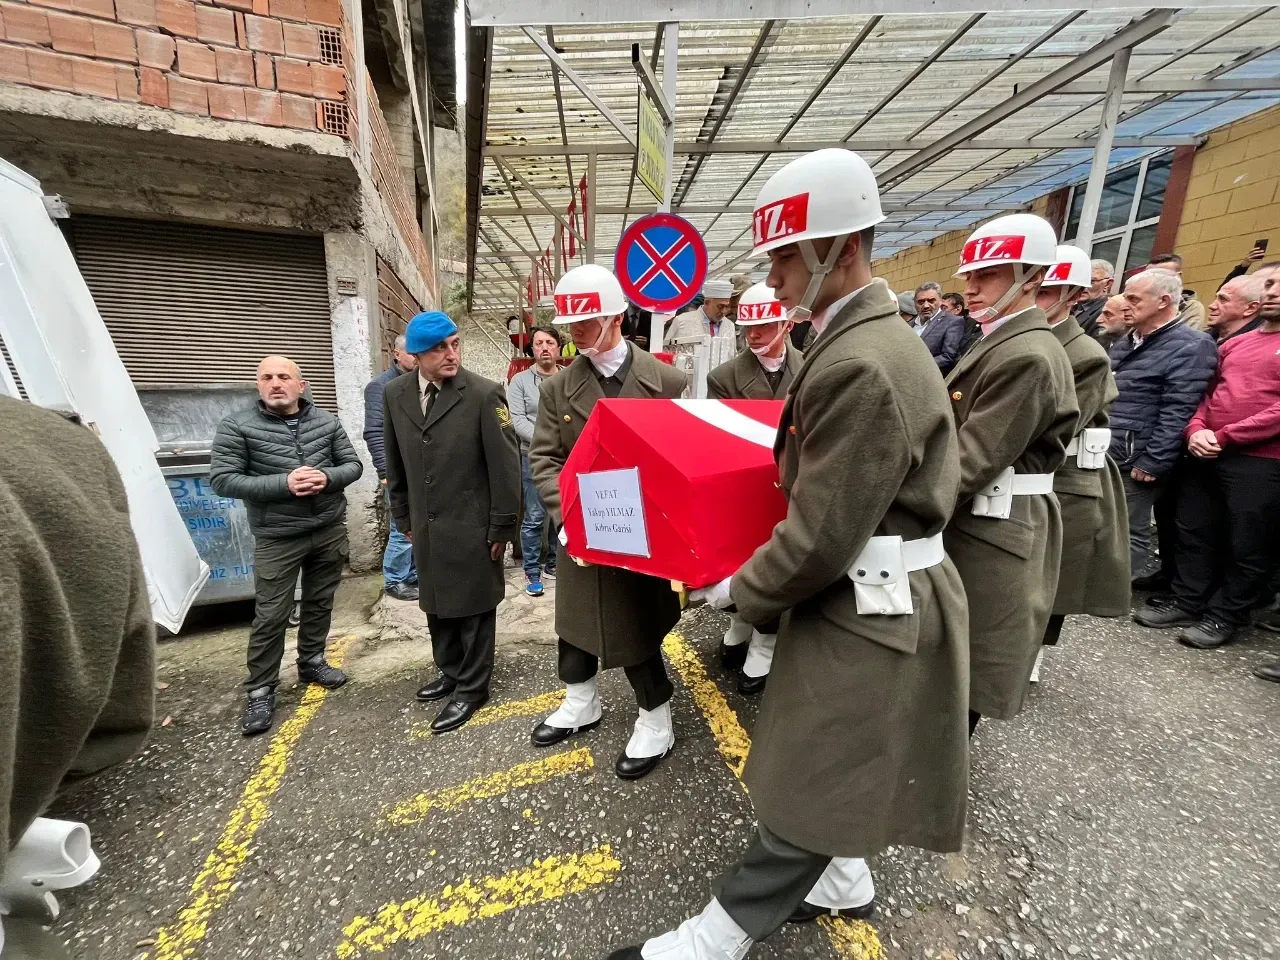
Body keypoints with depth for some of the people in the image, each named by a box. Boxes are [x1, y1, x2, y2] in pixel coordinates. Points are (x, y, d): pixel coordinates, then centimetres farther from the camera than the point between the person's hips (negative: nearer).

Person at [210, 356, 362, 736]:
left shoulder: (327, 422, 2)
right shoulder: (237, 427, -6)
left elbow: (353, 465, 4)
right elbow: (222, 480, -10)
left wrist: (327, 478, -17)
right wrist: (284, 484, -22)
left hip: (330, 530, 3)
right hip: (276, 538, -3)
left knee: (320, 603, 16)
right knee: (270, 616, 4)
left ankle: (312, 662, 36)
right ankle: (260, 691, 20)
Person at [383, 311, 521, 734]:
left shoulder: (484, 394, -14)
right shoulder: (395, 394, 3)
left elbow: (506, 466, -13)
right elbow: (396, 463, 11)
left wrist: (501, 528, -11)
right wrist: (404, 518, 13)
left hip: (472, 527, -5)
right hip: (426, 528, 6)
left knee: (473, 609, 9)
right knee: (437, 604, 20)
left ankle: (472, 689, 28)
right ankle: (451, 673, 42)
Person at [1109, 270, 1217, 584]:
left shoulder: (1191, 347, -8)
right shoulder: (1127, 341, 17)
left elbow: (1176, 414, -15)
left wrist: (1152, 463, -18)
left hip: (1135, 460, -7)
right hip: (1102, 452, 7)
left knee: (1129, 532, 2)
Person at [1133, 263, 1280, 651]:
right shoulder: (1233, 344, 15)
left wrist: (1224, 436, -14)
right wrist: (1197, 430, -3)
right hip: (1206, 454, 6)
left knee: (1247, 546, 5)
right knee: (1194, 532, 12)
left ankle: (1225, 616, 18)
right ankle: (1186, 600, 25)